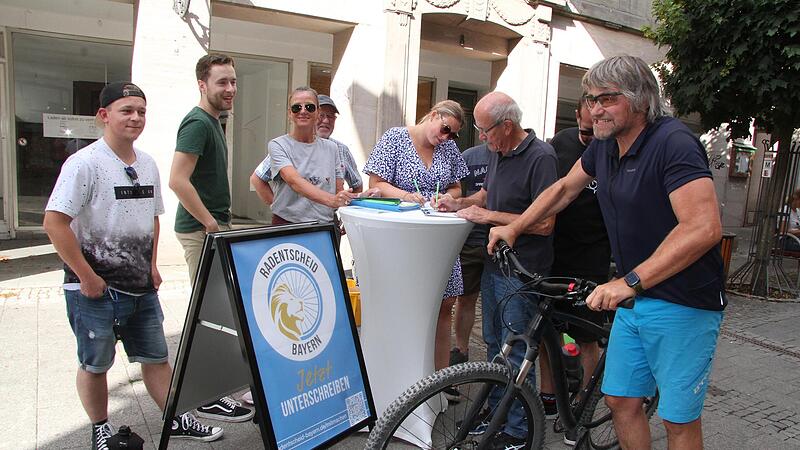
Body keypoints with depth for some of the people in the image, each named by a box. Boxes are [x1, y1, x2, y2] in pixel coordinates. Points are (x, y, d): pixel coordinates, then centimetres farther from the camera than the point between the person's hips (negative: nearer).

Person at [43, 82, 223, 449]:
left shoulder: (147, 164, 8)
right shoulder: (84, 163, -13)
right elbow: (54, 222, -18)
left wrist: (152, 265, 11)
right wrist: (86, 277, -16)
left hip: (141, 286, 6)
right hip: (96, 288, -6)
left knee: (156, 357, 15)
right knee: (95, 364, 11)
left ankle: (177, 420, 28)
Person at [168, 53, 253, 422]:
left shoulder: (212, 122, 16)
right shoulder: (197, 123, -15)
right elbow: (178, 181, -24)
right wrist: (211, 223, -20)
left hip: (213, 226, 10)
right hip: (201, 230, -10)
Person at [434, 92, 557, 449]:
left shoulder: (540, 157, -20)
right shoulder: (497, 152, 7)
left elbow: (544, 223, -24)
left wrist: (488, 215, -20)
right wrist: (459, 203, 5)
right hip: (494, 263, 9)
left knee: (516, 354, 3)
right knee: (494, 345, 19)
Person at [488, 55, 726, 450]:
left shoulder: (673, 143, -20)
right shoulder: (605, 145, 4)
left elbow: (704, 228, -30)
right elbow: (565, 188, 20)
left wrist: (631, 281, -34)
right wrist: (513, 227, 15)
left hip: (683, 303, -7)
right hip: (636, 299, 7)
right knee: (620, 400, 13)